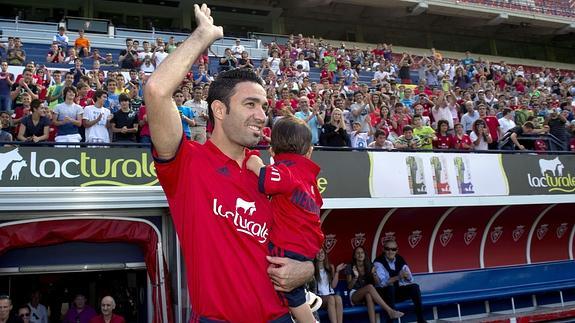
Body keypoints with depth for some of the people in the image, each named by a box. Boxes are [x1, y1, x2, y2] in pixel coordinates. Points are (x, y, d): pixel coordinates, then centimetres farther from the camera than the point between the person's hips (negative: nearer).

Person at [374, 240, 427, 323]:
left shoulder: (400, 260, 2)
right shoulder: (378, 262, -14)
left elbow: (411, 279, 0)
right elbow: (382, 282, -26)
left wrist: (407, 276, -25)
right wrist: (398, 277, -38)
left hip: (398, 291, 5)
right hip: (384, 293, -5)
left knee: (414, 287, -17)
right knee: (390, 287, -35)